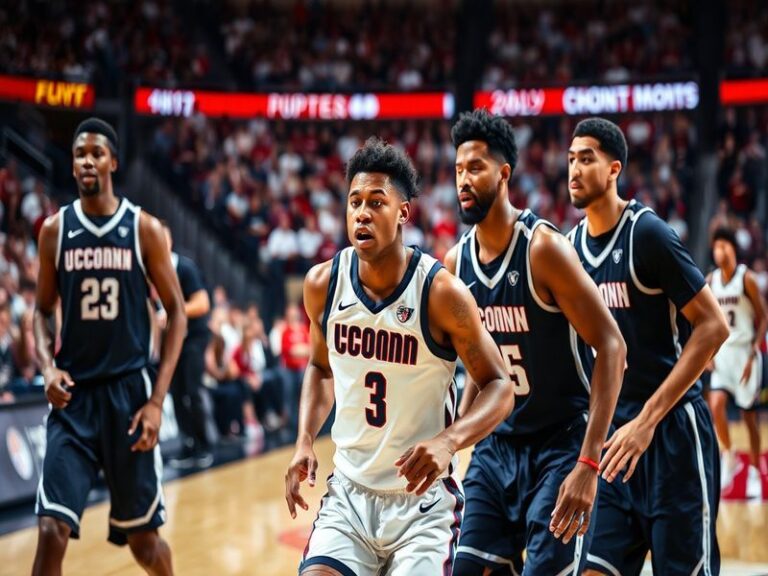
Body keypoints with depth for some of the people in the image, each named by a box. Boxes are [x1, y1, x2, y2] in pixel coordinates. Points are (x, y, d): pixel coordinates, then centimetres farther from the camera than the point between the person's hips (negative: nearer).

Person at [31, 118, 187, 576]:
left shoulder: (144, 229, -2)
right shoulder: (55, 229, 4)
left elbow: (177, 313, 0)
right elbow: (44, 311, 12)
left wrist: (157, 400, -8)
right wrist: (48, 366, -9)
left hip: (129, 391, -1)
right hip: (74, 396, 1)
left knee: (142, 535, 9)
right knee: (53, 530, -13)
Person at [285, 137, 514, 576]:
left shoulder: (441, 292, -16)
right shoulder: (323, 284, -3)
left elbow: (500, 387, -11)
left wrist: (448, 440, -29)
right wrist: (306, 441, 0)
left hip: (423, 498, -3)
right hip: (350, 493, 3)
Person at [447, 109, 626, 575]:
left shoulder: (543, 247, -17)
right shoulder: (457, 261, 3)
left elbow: (611, 346, -19)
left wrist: (588, 462, -25)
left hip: (562, 442, -6)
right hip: (498, 444, 6)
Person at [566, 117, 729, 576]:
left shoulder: (648, 233, -13)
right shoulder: (571, 245, 9)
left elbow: (713, 327, -16)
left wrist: (647, 420, -19)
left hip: (672, 430, -7)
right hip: (614, 432, 7)